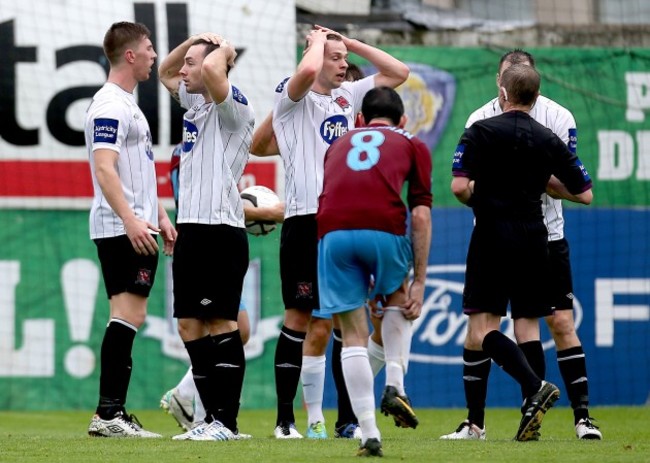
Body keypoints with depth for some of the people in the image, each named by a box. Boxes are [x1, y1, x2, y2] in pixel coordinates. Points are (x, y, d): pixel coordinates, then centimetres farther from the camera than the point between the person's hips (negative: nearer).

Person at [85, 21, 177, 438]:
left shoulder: (129, 104, 20)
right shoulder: (110, 105, -13)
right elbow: (104, 169, -21)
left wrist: (160, 216, 24)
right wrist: (130, 220, -28)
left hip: (137, 228, 10)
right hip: (120, 229, -10)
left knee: (130, 318, 8)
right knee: (128, 316, -13)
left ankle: (113, 412, 9)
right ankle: (109, 414, -14)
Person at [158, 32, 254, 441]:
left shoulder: (235, 107, -10)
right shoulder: (196, 101, 17)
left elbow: (213, 70, -30)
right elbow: (165, 72, 33)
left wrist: (223, 51, -8)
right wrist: (194, 40, 18)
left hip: (220, 232, -9)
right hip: (191, 228, 9)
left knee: (220, 323, -8)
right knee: (190, 326, 8)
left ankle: (227, 422, -7)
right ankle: (213, 418, 11)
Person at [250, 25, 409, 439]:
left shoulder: (348, 95, 16)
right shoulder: (292, 97, -3)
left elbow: (398, 72, 20)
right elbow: (308, 71, -26)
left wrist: (351, 43, 12)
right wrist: (318, 40, -5)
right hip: (306, 219, -6)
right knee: (300, 316, -3)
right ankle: (286, 419, 1)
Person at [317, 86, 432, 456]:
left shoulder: (339, 144, 32)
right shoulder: (412, 145, 22)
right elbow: (421, 214, 10)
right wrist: (419, 281, 11)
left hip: (332, 232, 1)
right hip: (385, 228, -1)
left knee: (354, 335, 10)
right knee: (399, 299, 30)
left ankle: (369, 433, 3)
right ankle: (395, 386, 13)